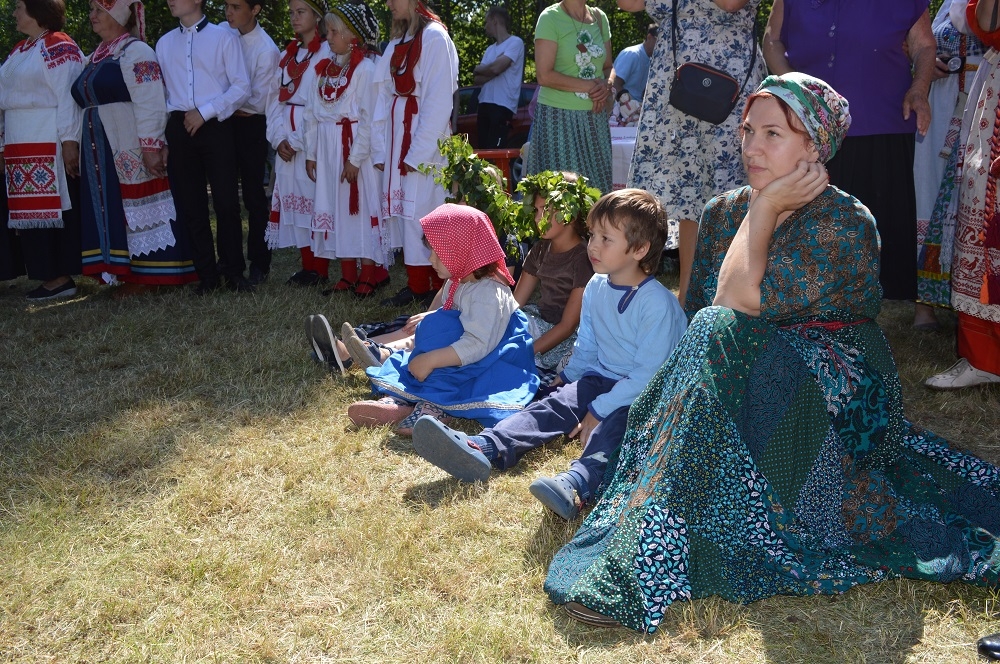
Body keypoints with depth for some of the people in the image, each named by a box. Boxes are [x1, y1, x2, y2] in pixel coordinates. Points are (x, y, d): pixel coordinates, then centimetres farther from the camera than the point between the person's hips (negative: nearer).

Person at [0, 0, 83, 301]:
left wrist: (70, 141, -20)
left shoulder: (58, 46, -8)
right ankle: (49, 275, 11)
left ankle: (61, 276, -2)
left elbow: (68, 96, -14)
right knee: (31, 209, 7)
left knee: (56, 208, -6)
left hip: (51, 145, -9)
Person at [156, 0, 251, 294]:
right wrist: (162, 129, 6)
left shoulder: (223, 37, 1)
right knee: (190, 205, 5)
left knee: (226, 202, -5)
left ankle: (233, 272, 6)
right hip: (179, 128, 4)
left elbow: (241, 86, -4)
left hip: (215, 127, -4)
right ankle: (207, 275, 13)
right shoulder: (164, 43, 15)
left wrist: (205, 111, -11)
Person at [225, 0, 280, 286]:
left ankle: (259, 263, 15)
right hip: (223, 122, 5)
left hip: (250, 126, -5)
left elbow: (259, 102, -14)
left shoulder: (266, 50, -15)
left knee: (253, 197, 3)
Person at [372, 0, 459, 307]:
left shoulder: (434, 37, -8)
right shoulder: (397, 42, 16)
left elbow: (439, 100, -14)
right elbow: (384, 97, 14)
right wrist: (381, 148, 7)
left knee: (424, 214, -6)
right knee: (404, 212, 7)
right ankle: (415, 285, 13)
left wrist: (417, 152, -16)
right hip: (397, 139, 7)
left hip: (424, 141, -7)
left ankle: (437, 290, 2)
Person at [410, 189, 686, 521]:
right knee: (554, 405, -19)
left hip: (642, 395, -6)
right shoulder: (595, 287, 6)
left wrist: (598, 411, -21)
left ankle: (576, 482, -65)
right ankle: (480, 449, -41)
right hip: (600, 377, 6)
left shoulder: (658, 303, -18)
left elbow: (648, 374, -20)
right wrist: (569, 377, 14)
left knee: (614, 423, -36)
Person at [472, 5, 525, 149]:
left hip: (503, 106, -8)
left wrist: (477, 69, 2)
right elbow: (477, 80, 10)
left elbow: (496, 68, -17)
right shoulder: (490, 49, 19)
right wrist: (487, 70, -8)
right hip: (484, 104, 8)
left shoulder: (515, 42, -4)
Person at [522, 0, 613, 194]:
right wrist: (589, 86, -10)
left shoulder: (600, 18, 12)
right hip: (559, 117, -5)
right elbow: (544, 75, -12)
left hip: (596, 117, 5)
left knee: (597, 187, 2)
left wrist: (606, 86, -5)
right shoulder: (550, 18, -5)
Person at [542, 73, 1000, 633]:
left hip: (834, 392, -7)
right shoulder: (724, 213, 9)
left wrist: (766, 208, -12)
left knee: (717, 336, -28)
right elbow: (700, 311, 10)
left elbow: (739, 300, -21)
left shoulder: (845, 224, -11)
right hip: (754, 381, 7)